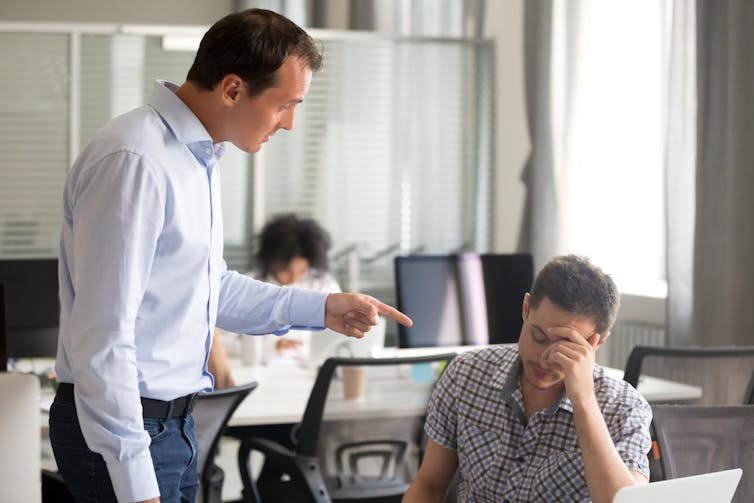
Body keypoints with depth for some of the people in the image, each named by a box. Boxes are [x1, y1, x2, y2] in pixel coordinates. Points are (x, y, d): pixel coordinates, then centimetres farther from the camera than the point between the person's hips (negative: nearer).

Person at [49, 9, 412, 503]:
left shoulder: (200, 156, 9)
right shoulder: (133, 161, -22)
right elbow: (102, 337, -24)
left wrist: (320, 308, 10)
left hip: (174, 421, 9)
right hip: (123, 428, -9)